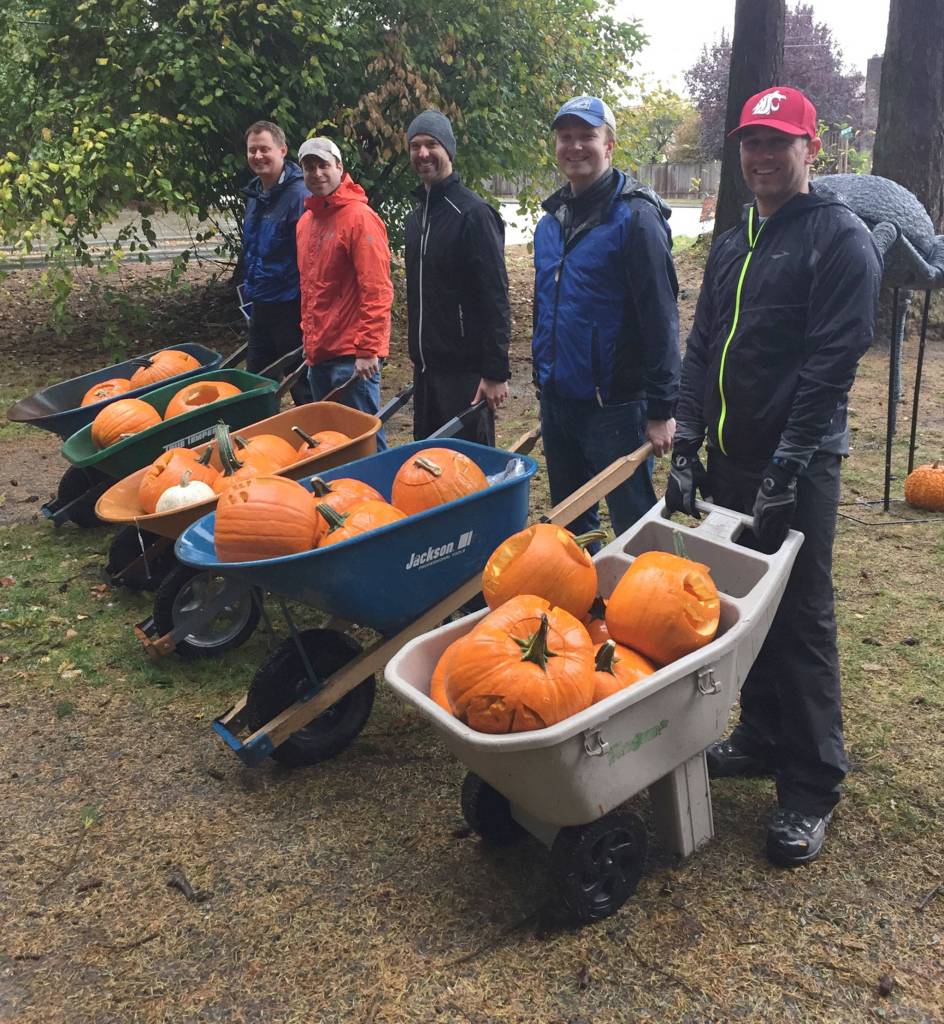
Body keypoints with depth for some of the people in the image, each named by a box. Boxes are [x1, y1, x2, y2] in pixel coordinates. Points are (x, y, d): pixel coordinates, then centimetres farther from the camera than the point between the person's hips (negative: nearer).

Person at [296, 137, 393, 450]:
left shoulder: (360, 216, -11)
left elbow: (377, 290, -17)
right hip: (318, 351, 8)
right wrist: (309, 336, 18)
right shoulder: (306, 220, 14)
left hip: (352, 354, -8)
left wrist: (368, 350, -20)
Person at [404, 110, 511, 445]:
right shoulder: (416, 216, 14)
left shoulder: (472, 212, -11)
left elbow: (495, 299, -16)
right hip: (425, 367, 8)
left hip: (465, 368, -8)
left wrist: (496, 371, -20)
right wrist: (418, 357, 20)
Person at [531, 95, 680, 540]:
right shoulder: (551, 220, 11)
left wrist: (661, 409, -18)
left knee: (633, 526, 3)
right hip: (556, 399, 7)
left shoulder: (635, 216, -12)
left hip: (613, 404, -7)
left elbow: (660, 318, -16)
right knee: (568, 522, 19)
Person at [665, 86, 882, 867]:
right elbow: (701, 349, 12)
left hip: (798, 466, -7)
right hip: (729, 458, 7)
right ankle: (763, 739, 32)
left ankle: (812, 789, 12)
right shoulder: (732, 246, 16)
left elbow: (833, 362, -15)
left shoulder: (841, 239, -7)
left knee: (799, 621, -1)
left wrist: (787, 467, -19)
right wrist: (688, 447, 3)